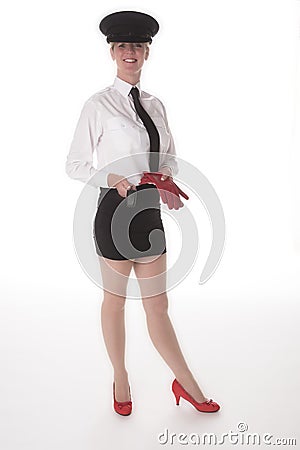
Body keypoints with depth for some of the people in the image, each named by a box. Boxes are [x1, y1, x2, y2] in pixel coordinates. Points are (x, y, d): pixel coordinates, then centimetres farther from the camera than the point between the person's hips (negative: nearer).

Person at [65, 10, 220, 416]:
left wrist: (167, 173, -2)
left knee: (157, 306, 12)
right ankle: (120, 381, 31)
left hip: (150, 210, 5)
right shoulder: (98, 105, -5)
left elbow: (171, 157, 20)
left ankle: (186, 383, 25)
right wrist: (112, 179, -18)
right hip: (115, 209, -5)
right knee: (115, 300, 11)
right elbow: (75, 165, -3)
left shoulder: (155, 105, 13)